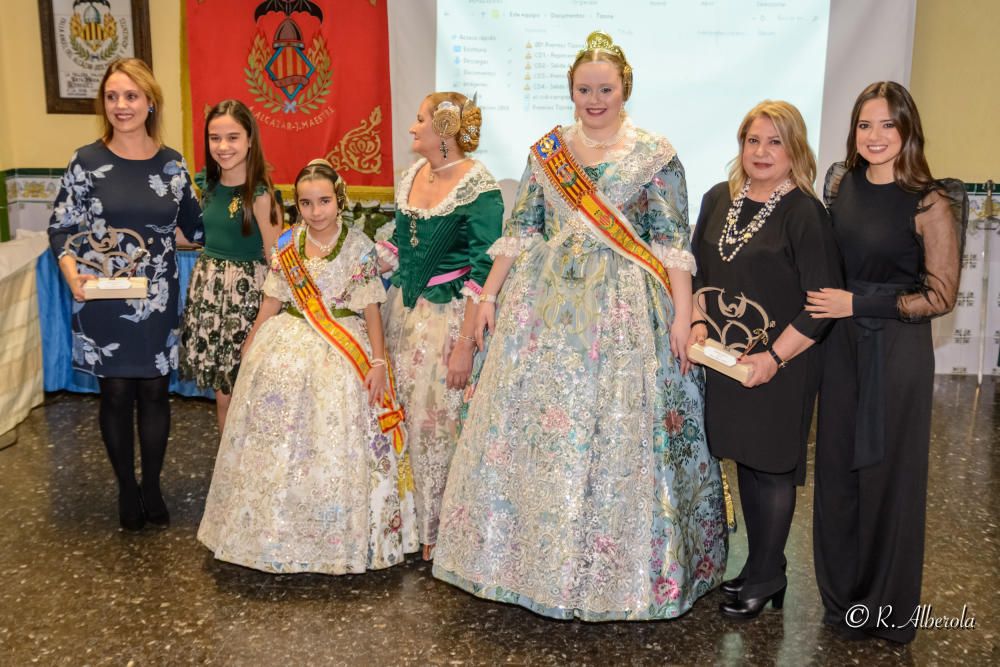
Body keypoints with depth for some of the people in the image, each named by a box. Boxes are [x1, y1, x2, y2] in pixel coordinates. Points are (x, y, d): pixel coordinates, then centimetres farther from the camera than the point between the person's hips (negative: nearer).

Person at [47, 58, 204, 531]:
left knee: (154, 391, 7)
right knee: (116, 392, 6)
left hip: (158, 301, 2)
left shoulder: (171, 164, 3)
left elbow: (194, 226, 14)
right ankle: (126, 488, 24)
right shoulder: (87, 161, -3)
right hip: (103, 303, -1)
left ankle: (152, 487, 24)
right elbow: (60, 229, -1)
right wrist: (73, 275, -17)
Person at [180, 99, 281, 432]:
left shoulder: (260, 193, -14)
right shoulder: (206, 184, 5)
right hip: (209, 288, 6)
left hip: (247, 292, -6)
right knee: (222, 392, 14)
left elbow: (275, 258, -13)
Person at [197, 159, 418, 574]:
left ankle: (337, 539, 14)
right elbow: (272, 301, 10)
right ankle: (276, 531, 22)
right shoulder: (287, 244, 4)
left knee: (336, 445, -1)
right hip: (288, 348, 3)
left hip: (342, 353, -3)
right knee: (278, 443, 6)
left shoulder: (360, 247, -4)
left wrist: (378, 361, -8)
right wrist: (249, 349, 11)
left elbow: (370, 309, -4)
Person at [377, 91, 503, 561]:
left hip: (448, 315, -7)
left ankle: (439, 533, 17)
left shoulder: (477, 187, -14)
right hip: (403, 310, 7)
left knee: (436, 421, -1)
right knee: (402, 416, 12)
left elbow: (484, 272, -17)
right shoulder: (411, 176, 8)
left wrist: (465, 344, -19)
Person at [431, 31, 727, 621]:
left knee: (618, 431, -1)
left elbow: (673, 240, -5)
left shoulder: (655, 155, -1)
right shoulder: (547, 151, 10)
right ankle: (533, 553, 23)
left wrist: (683, 311, -12)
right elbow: (521, 229, 11)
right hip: (547, 306, 4)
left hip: (625, 310, -3)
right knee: (532, 424, 6)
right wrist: (490, 293, 6)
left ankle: (618, 567, 16)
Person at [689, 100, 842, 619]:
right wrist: (698, 324, 0)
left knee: (772, 465, 3)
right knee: (745, 459, 14)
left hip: (781, 364, -6)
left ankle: (766, 576, 19)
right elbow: (699, 271, 15)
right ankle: (761, 567, 29)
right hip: (725, 357, 6)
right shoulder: (719, 199, 7)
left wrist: (774, 357, -19)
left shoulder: (804, 213, -12)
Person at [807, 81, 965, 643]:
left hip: (897, 351, -5)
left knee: (887, 472, 7)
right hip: (841, 344, 5)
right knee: (837, 468, 12)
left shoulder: (929, 203, -15)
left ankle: (886, 608, 27)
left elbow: (940, 297, -13)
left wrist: (858, 303, -16)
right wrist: (826, 302, 4)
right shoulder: (842, 184, 3)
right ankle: (842, 594, 31)